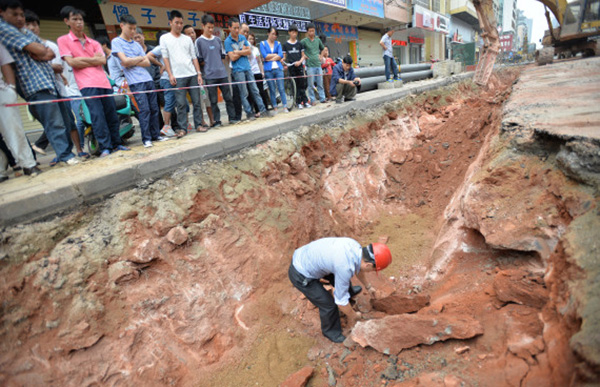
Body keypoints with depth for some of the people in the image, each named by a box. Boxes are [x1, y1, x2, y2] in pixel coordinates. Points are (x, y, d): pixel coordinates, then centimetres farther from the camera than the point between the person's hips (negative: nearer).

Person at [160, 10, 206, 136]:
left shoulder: (187, 39, 14)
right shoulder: (164, 38, 8)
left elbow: (194, 57, 13)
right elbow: (165, 57, 3)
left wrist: (199, 73, 4)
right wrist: (170, 74, -6)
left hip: (192, 74, 3)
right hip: (178, 77, -3)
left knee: (197, 101, 2)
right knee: (181, 103, -4)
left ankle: (198, 124, 11)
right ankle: (183, 128, 1)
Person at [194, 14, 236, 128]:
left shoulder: (217, 39, 13)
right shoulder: (199, 41, 1)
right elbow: (199, 59, 2)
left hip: (222, 73, 4)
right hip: (210, 75, -4)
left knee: (228, 97, 6)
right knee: (214, 100, 0)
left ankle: (232, 117, 16)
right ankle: (217, 121, 7)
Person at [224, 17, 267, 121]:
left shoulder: (242, 37, 11)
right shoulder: (228, 41, -5)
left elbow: (249, 51, 4)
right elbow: (232, 57, -12)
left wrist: (238, 52, -7)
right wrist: (243, 51, -2)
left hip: (247, 68, 5)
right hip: (238, 70, -5)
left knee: (255, 90, 6)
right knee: (244, 94, -2)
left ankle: (262, 109, 10)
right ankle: (249, 113, 5)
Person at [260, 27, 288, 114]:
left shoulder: (278, 43, 14)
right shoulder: (263, 43, 8)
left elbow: (280, 56, -1)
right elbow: (265, 56, -6)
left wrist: (270, 58, -7)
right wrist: (276, 54, 0)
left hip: (278, 68, 1)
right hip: (268, 70, -1)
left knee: (281, 88, -5)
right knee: (272, 90, 1)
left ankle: (285, 107, -2)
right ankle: (275, 108, 7)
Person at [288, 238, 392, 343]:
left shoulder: (356, 246, -8)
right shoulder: (345, 268, -33)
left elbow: (358, 267, 16)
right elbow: (341, 301, -18)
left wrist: (368, 286, 30)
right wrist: (352, 317, 2)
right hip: (301, 275, -8)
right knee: (328, 304, 0)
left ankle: (349, 292, 59)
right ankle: (330, 330, 32)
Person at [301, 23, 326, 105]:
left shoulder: (318, 40, 11)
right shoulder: (304, 41, -3)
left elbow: (323, 48, 26)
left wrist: (320, 55, 14)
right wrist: (304, 56, -5)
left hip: (318, 64, 4)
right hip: (310, 65, -4)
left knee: (320, 83, 6)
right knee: (311, 84, -2)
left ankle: (322, 98, 12)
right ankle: (312, 100, 5)